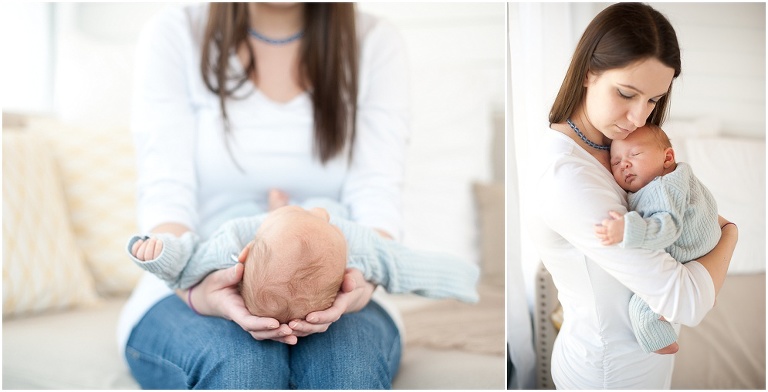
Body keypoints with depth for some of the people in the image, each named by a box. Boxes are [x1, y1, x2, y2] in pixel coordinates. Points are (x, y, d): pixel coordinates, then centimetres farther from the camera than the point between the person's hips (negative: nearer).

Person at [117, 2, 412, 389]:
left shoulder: (375, 44, 2)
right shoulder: (173, 34, -2)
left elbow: (377, 199, -8)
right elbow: (164, 197, -11)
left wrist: (363, 278, -31)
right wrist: (195, 286, -33)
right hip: (186, 296, 0)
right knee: (242, 359, -34)